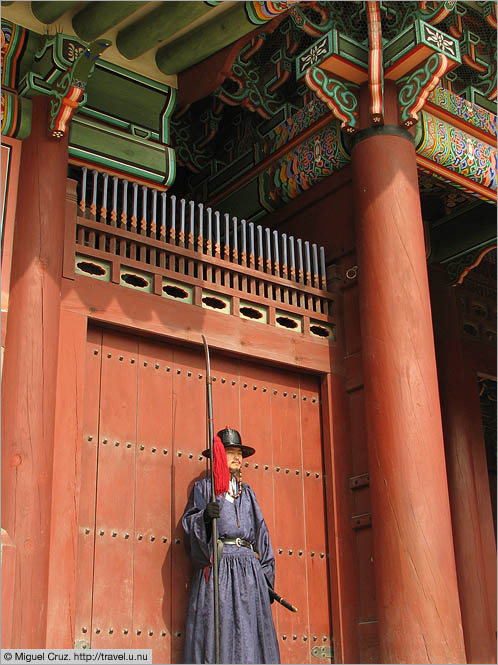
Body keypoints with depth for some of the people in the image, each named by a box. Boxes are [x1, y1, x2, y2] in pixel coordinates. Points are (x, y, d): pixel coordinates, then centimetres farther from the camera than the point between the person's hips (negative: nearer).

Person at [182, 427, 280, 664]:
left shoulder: (247, 492, 24)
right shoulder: (204, 487, 13)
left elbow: (260, 531, 19)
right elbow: (188, 522, 1)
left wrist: (266, 574, 10)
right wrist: (204, 515, -22)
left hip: (248, 567, 4)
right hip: (217, 566, -4)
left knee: (249, 634, -5)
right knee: (216, 630, -12)